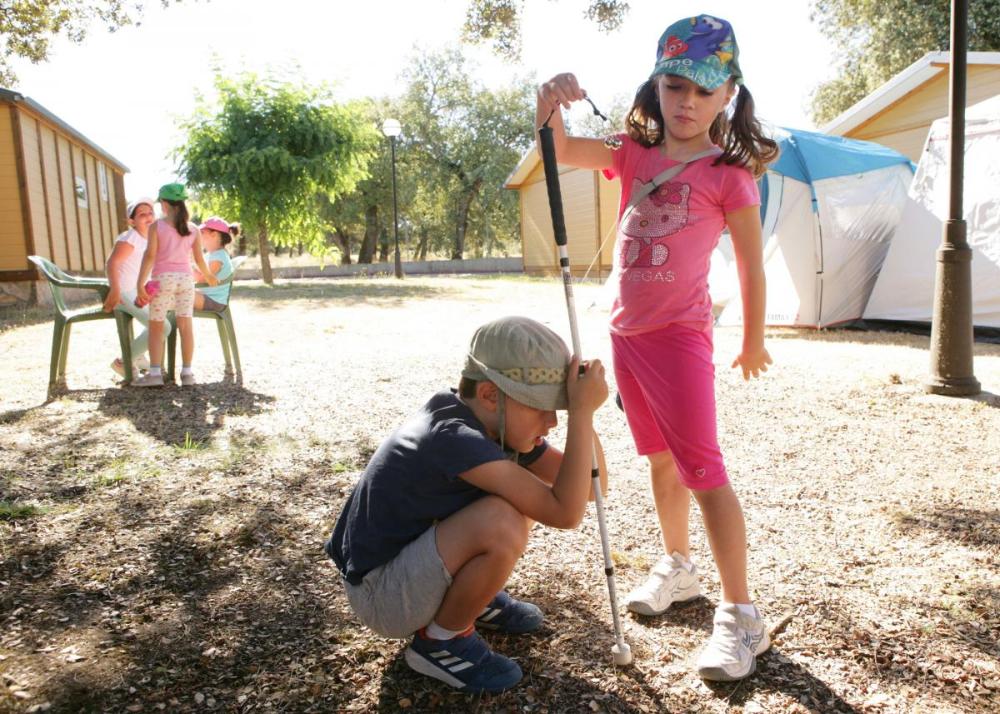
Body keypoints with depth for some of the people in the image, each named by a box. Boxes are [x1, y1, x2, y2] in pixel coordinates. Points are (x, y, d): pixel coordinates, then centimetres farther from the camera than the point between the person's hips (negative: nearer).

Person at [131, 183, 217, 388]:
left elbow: (149, 256, -9)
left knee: (156, 327, 4)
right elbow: (199, 259, 7)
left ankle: (155, 373, 0)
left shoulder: (156, 226, -3)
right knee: (186, 326, 3)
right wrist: (208, 276, 26)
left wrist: (140, 283, -8)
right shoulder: (193, 229, 6)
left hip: (163, 278, -3)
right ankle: (187, 373, 3)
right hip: (185, 278, 3)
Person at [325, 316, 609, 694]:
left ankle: (474, 597, 17)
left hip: (414, 559, 9)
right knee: (501, 525, -32)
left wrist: (582, 409, -19)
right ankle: (441, 641, -5)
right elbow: (565, 513, -35)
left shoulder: (500, 423, -6)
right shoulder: (455, 439, -33)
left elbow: (592, 485, -5)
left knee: (524, 493, 3)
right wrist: (581, 412, -32)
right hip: (381, 596, -9)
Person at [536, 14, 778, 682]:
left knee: (701, 465, -7)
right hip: (627, 330, 6)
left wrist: (754, 340, 3)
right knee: (660, 458, 18)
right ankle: (678, 567, 36)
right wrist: (553, 103, -26)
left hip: (679, 332, -6)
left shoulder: (729, 173, -8)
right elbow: (561, 151, -6)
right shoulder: (633, 153, 6)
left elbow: (751, 263, -2)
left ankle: (741, 614, 3)